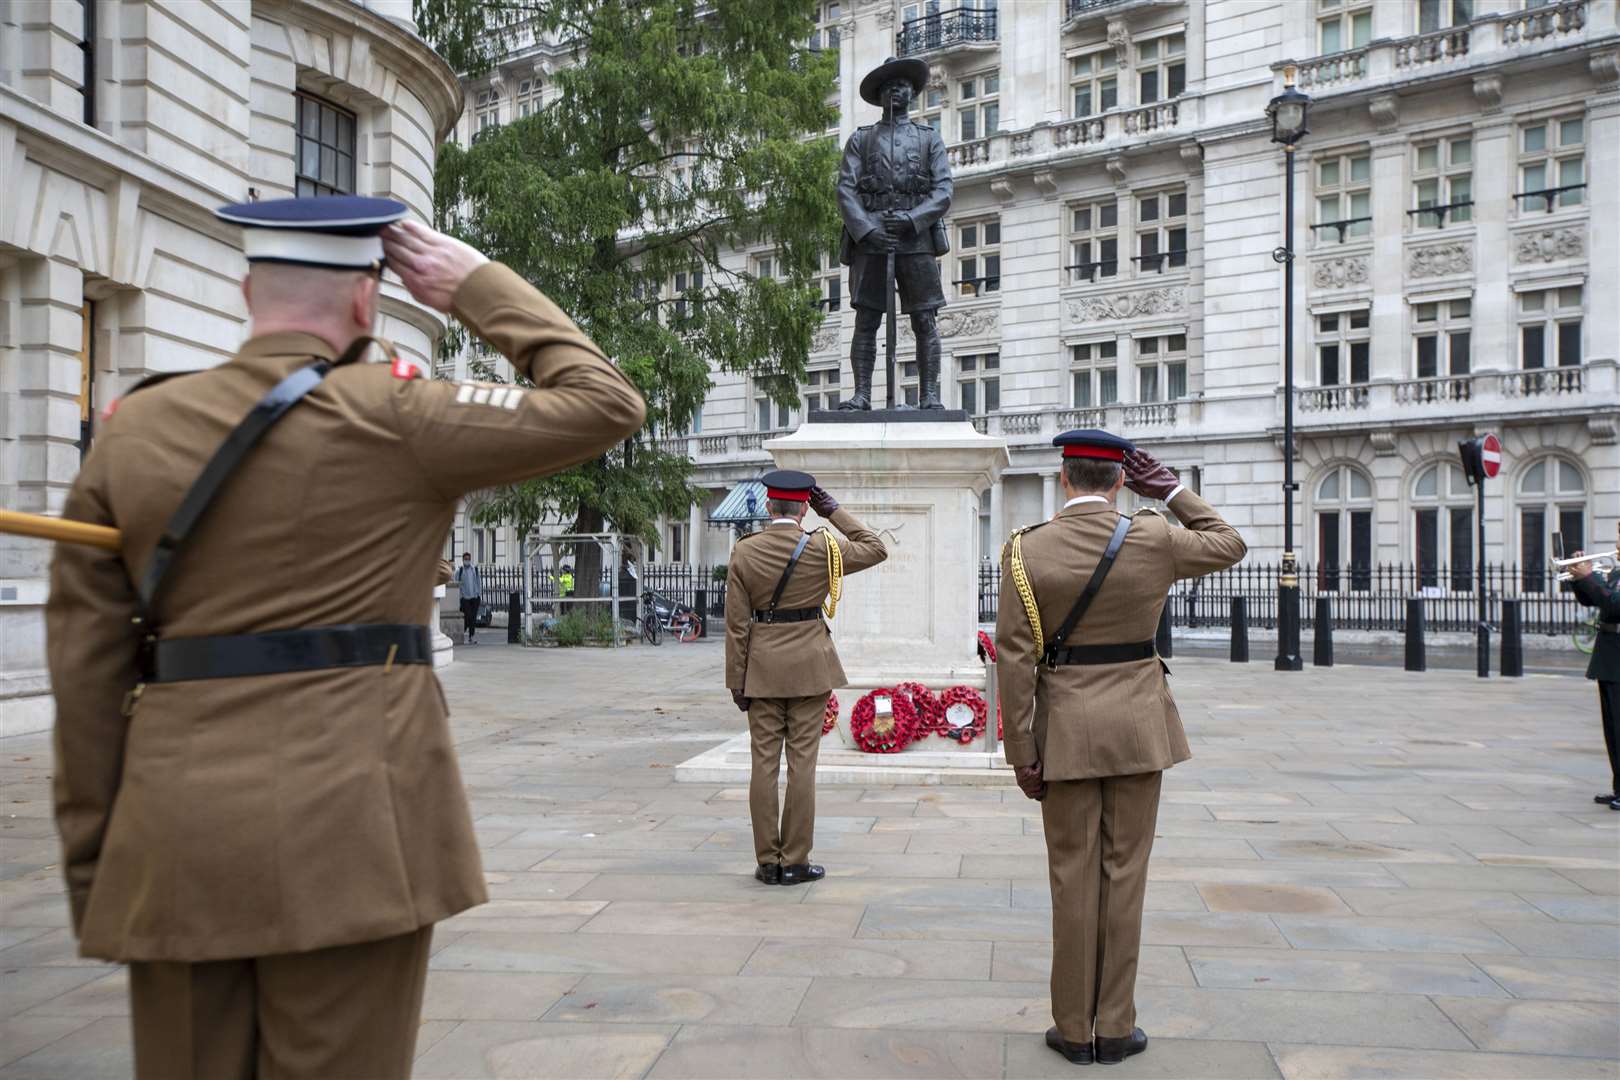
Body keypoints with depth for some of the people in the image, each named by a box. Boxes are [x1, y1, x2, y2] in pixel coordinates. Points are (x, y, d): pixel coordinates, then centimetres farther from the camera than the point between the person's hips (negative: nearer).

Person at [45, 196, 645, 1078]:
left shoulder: (131, 431, 7)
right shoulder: (391, 417, -7)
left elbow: (84, 665, 6)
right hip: (350, 828, -4)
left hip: (175, 839, 5)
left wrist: (92, 867, 12)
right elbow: (605, 407, -1)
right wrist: (480, 289, 6)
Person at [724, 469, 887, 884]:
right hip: (810, 666, -1)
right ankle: (794, 862, 7)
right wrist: (835, 512, 9)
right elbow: (877, 549, 12)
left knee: (765, 763, 6)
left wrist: (736, 680, 2)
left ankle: (768, 862, 11)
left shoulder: (744, 551, -3)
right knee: (802, 762, 3)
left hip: (763, 667, 1)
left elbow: (736, 623, -3)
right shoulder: (823, 548, -6)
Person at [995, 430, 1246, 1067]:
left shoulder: (1027, 550, -8)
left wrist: (1022, 753, -5)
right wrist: (1170, 489, 13)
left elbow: (1015, 660, -10)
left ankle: (1074, 1030, 15)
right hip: (1137, 726, 0)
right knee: (1125, 874, 8)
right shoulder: (1153, 540, -7)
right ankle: (1115, 1028, 16)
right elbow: (1230, 545, 14)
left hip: (1066, 729, 0)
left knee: (1073, 878, 7)